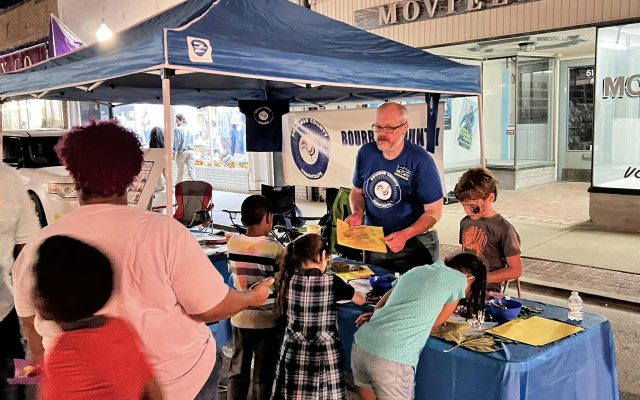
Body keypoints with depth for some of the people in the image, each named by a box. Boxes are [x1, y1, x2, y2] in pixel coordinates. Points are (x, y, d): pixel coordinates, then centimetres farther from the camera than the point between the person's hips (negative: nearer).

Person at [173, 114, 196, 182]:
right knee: (191, 170, -1)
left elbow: (177, 142, -11)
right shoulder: (189, 130, 11)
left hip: (182, 152, -4)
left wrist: (174, 152, -5)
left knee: (180, 171, 7)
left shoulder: (178, 129, -7)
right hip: (190, 151, 4)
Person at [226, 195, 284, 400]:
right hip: (267, 321, -4)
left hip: (240, 318, 4)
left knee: (237, 371, 16)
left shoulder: (233, 243, -4)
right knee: (264, 374, 10)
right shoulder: (274, 247, -17)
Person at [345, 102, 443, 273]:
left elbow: (434, 211, -16)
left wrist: (406, 234, -30)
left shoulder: (421, 161, -19)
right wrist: (357, 212, -11)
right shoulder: (366, 153, -5)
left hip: (414, 244, -4)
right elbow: (357, 191, 10)